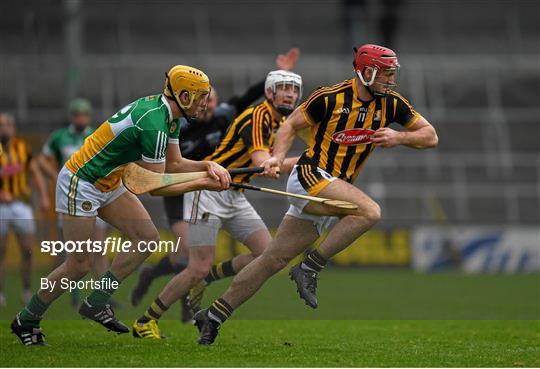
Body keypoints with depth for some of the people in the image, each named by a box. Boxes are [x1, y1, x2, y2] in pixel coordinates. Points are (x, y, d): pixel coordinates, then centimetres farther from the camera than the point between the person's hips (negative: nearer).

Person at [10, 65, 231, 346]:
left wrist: (207, 166, -6)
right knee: (80, 265, -5)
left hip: (109, 184, 10)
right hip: (80, 183, -10)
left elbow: (174, 163, 11)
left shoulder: (170, 115, 2)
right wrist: (202, 184, -16)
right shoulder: (153, 123, -27)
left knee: (148, 237, -2)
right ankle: (25, 321, 13)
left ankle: (96, 303, 5)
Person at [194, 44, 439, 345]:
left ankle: (213, 317, 11)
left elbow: (430, 136, 9)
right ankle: (310, 269, -18)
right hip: (310, 176, -6)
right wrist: (278, 157, -14)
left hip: (334, 189, 6)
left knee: (275, 260, 5)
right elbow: (291, 125, 2)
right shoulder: (330, 98, -9)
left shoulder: (391, 103, 5)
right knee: (370, 211, -27)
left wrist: (399, 137, -10)